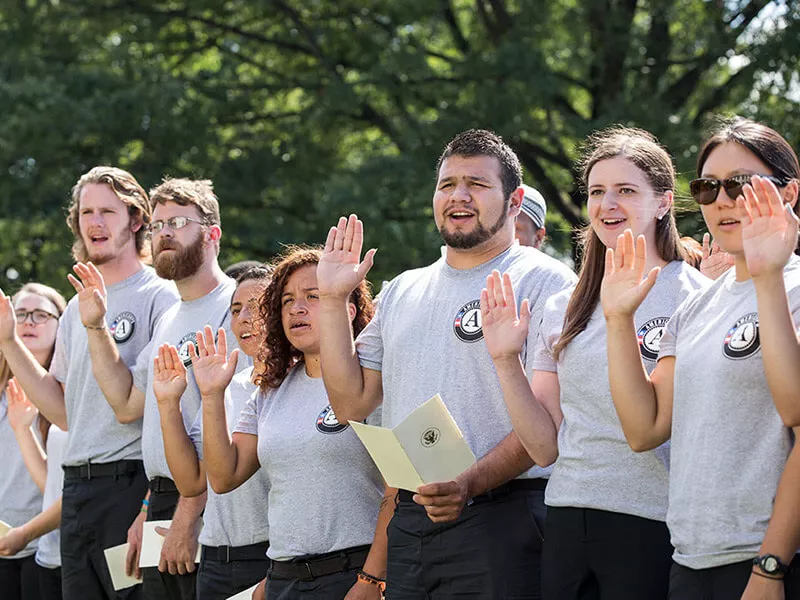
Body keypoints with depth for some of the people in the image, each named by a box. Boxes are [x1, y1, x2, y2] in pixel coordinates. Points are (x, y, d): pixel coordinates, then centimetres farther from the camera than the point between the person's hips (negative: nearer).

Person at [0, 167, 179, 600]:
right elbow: (66, 413, 17)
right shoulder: (77, 309, 17)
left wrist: (150, 512, -19)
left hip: (133, 483, -7)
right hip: (77, 491, 7)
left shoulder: (160, 298, -6)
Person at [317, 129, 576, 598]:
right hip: (407, 520, 6)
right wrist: (334, 300, 8)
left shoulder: (545, 282, -2)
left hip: (498, 521, -6)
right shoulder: (403, 292, 19)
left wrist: (470, 483, -24)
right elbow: (352, 402, 15)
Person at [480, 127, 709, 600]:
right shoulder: (565, 309, 13)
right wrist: (506, 361, -1)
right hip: (569, 522, 5)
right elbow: (545, 445, 12)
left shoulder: (694, 297, -3)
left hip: (651, 525, -5)